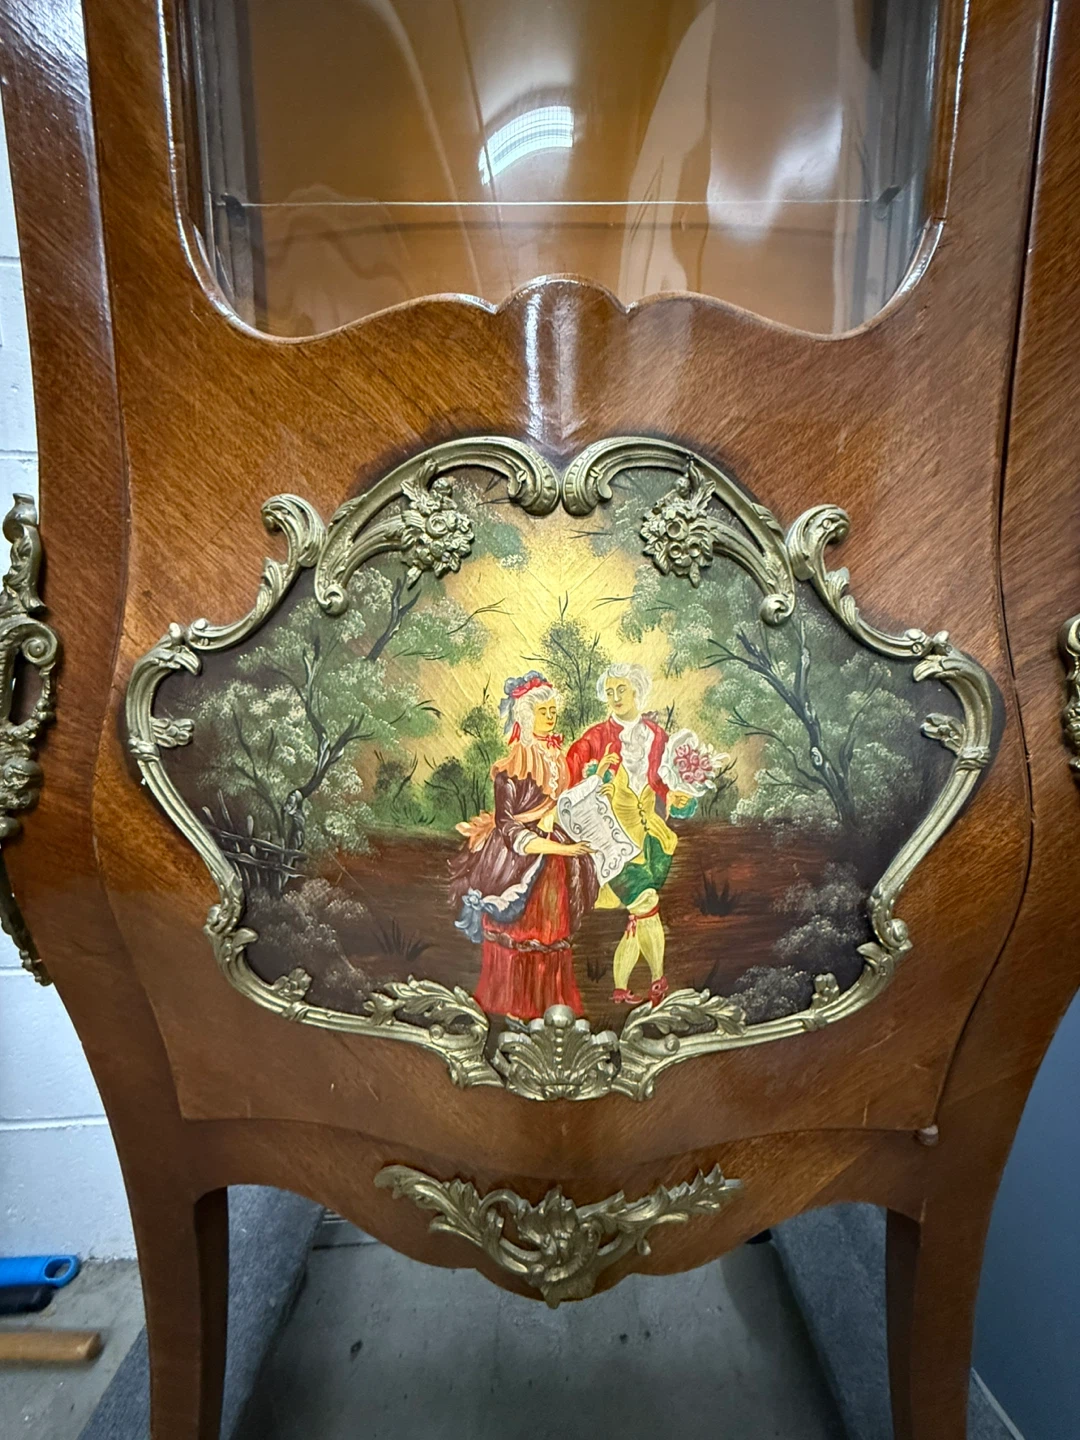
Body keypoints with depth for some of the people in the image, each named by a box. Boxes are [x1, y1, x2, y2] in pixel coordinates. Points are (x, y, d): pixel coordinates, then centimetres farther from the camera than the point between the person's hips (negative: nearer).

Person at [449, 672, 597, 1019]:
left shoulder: (556, 755, 4)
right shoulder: (513, 763, -17)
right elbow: (506, 823, -18)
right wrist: (552, 847, -22)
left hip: (554, 850, 7)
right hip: (517, 856, -7)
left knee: (552, 930, 16)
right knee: (516, 930, 8)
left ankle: (548, 999, 33)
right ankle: (513, 1004, 26)